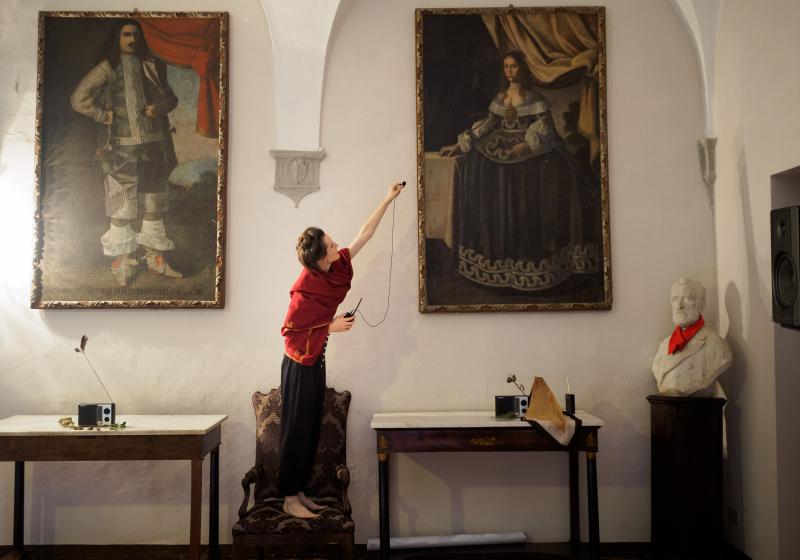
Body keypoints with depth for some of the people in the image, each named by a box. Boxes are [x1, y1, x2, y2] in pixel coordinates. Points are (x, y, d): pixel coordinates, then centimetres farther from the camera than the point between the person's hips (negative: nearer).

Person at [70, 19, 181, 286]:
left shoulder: (151, 66, 11)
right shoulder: (107, 68, 1)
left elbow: (171, 98, 17)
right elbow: (78, 98, -3)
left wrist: (159, 107, -3)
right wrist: (104, 116, -7)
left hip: (153, 143, 4)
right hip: (122, 146, -4)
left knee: (154, 200, 8)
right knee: (122, 202, -2)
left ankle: (155, 257, 17)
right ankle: (123, 260, 7)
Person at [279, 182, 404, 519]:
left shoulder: (335, 268, -1)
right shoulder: (304, 288, -22)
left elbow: (364, 234, 6)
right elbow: (289, 329, -17)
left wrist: (387, 201, 8)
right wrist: (331, 327, -16)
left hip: (316, 361, 8)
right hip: (299, 364, -8)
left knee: (312, 429, 12)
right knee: (296, 430, -1)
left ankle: (299, 493, 22)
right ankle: (289, 499, 9)